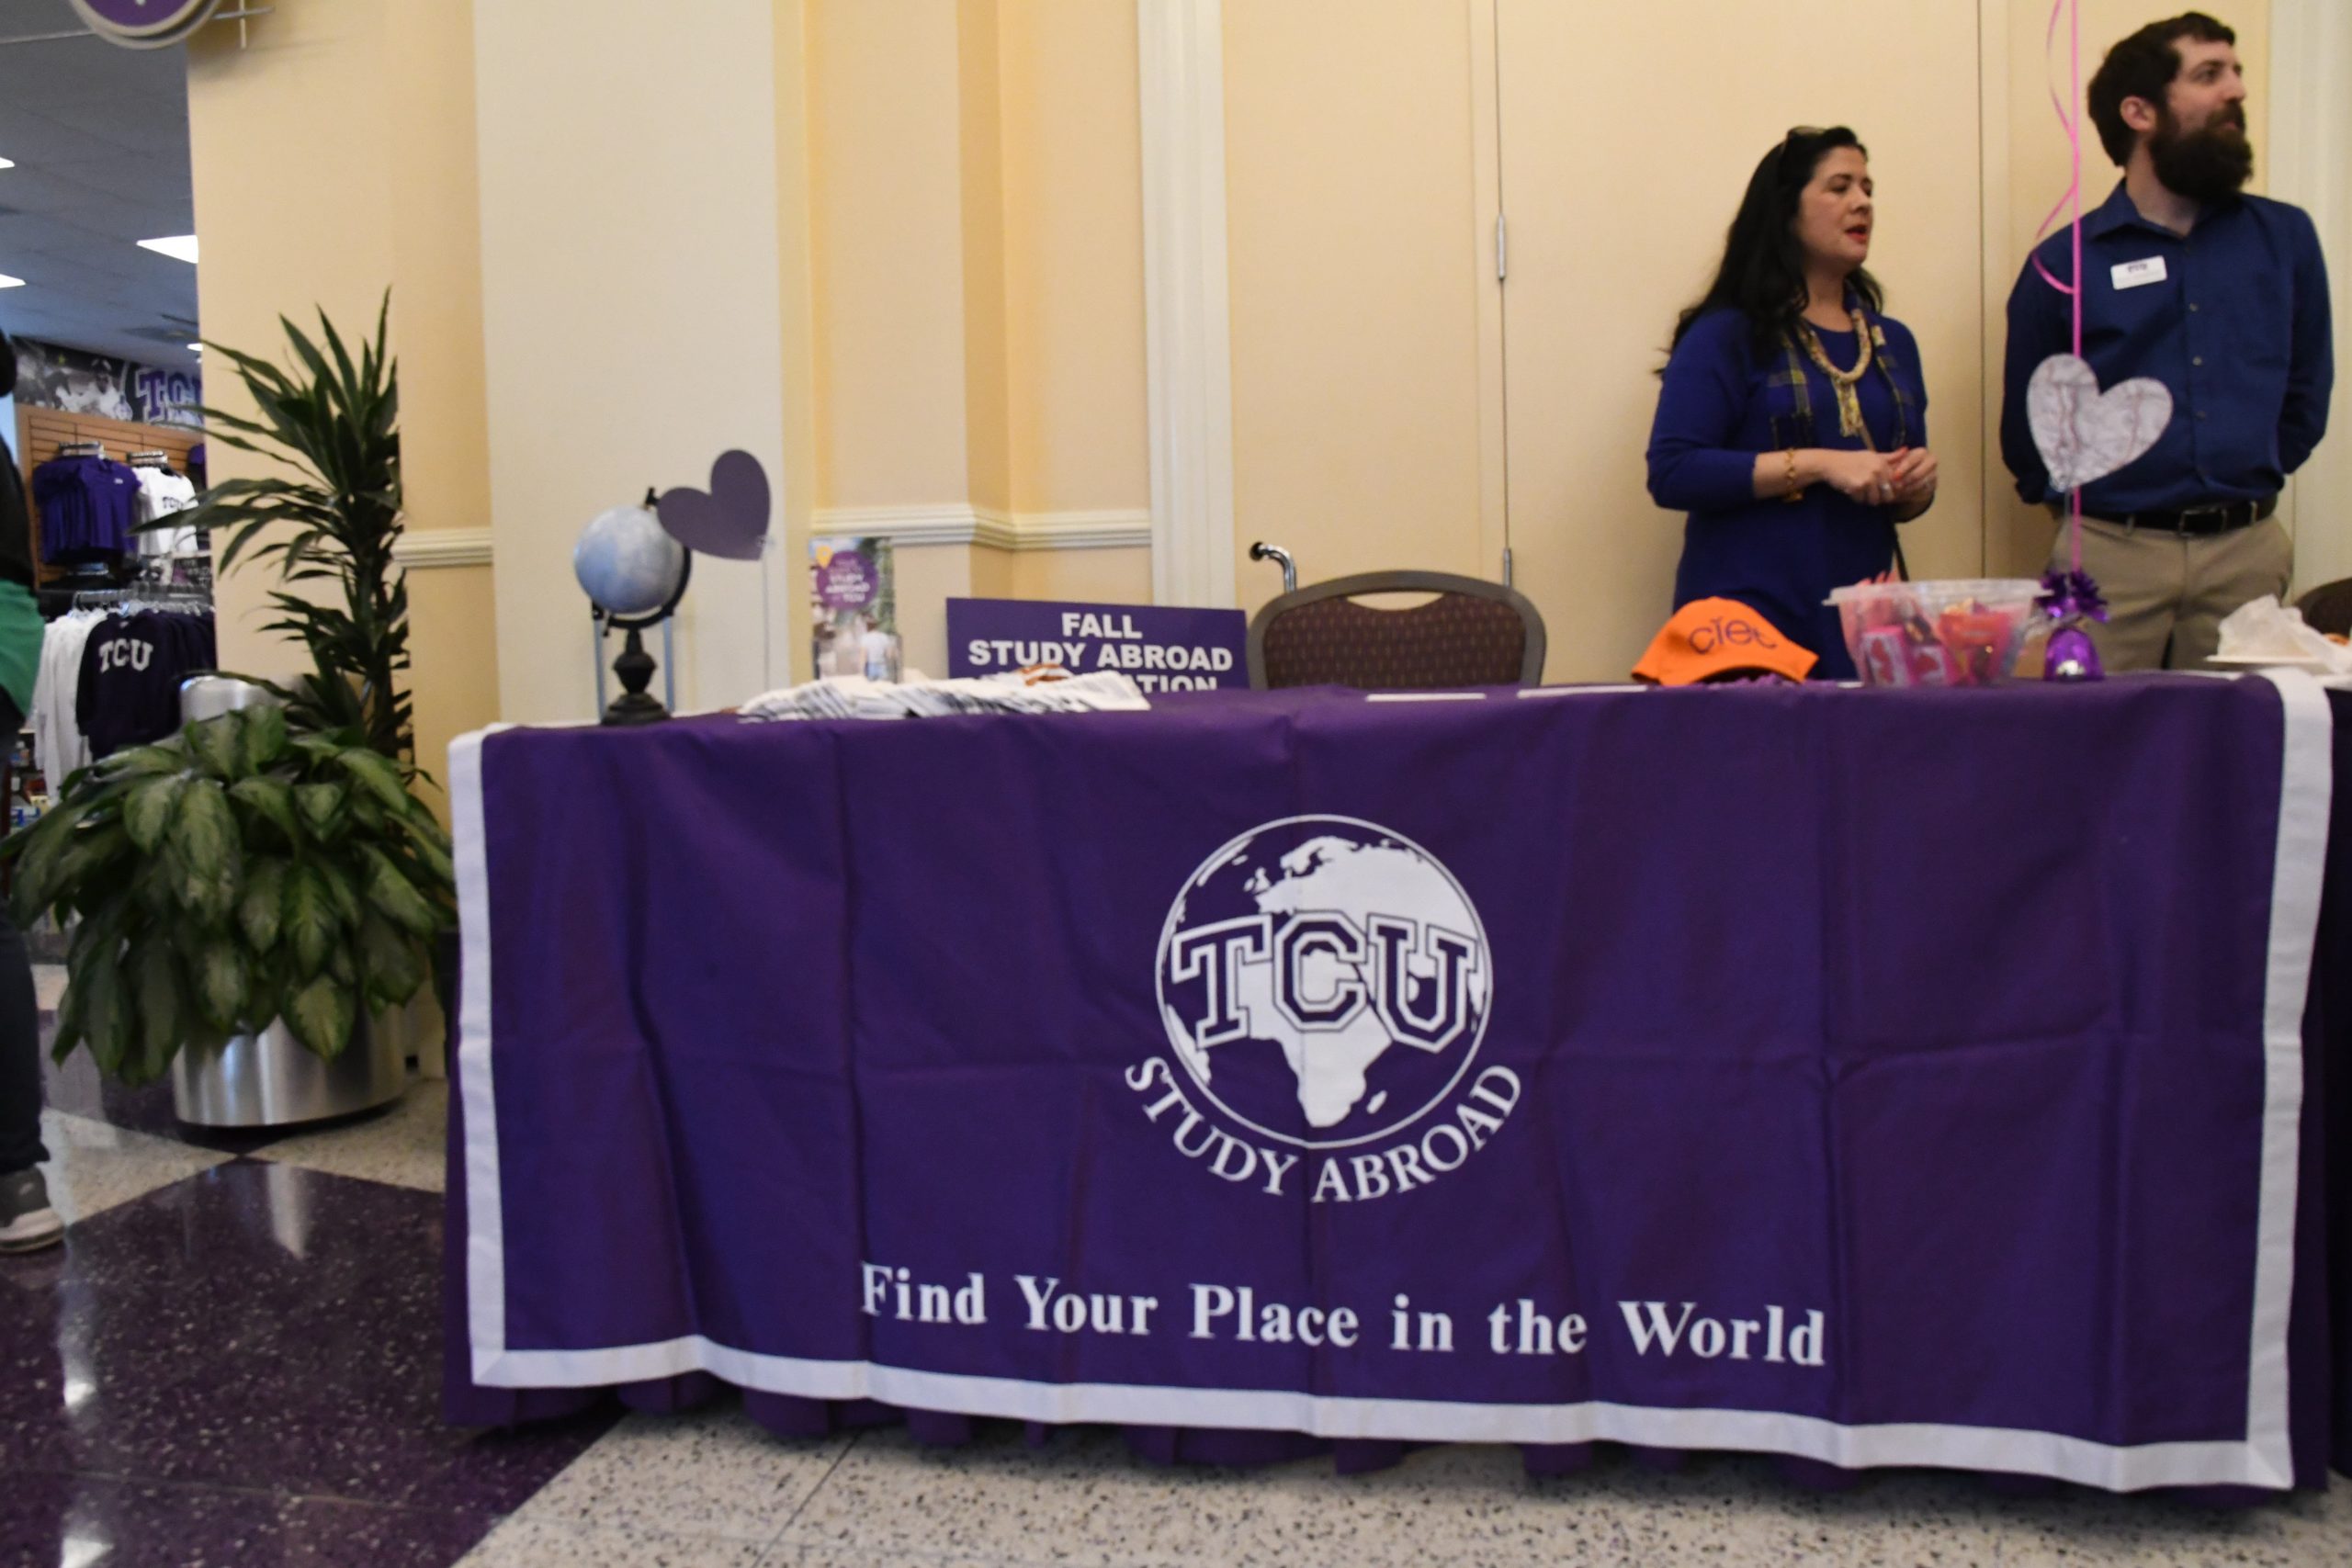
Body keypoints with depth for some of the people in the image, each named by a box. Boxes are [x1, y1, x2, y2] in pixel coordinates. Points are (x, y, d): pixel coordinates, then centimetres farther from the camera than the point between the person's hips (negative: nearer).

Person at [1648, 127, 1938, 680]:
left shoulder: (1893, 342, 16)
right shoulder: (1725, 337, -2)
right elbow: (1672, 473, -15)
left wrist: (1915, 484, -1)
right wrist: (1818, 464, -17)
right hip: (1750, 619, -5)